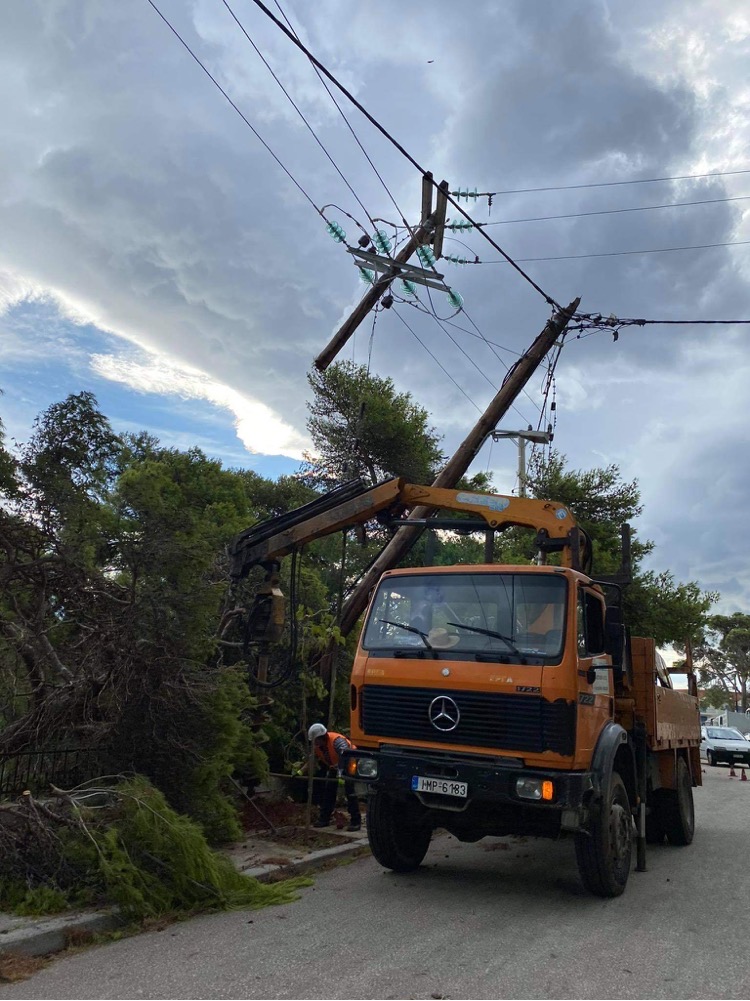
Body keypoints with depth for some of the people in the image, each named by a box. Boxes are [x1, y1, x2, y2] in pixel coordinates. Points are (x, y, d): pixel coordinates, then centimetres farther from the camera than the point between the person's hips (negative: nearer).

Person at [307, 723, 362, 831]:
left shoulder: (337, 740, -38)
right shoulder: (317, 745, -12)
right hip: (334, 767, 8)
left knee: (350, 792, -17)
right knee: (328, 791, 7)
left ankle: (355, 821, -13)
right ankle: (324, 818, 17)